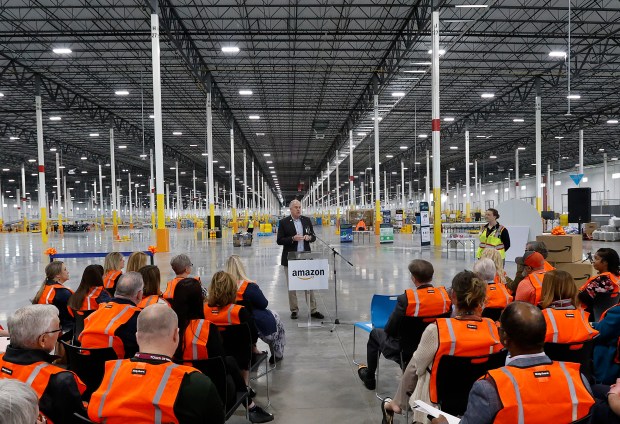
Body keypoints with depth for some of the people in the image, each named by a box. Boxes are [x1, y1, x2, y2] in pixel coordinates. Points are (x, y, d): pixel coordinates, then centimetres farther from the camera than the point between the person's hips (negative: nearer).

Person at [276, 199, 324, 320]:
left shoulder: (307, 220, 7)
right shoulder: (283, 222, -3)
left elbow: (313, 236, 13)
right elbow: (279, 241, -6)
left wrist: (309, 237, -10)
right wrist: (293, 238, -20)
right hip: (290, 259, -2)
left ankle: (313, 310, 14)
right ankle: (294, 310, 17)